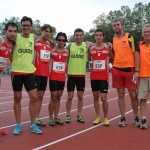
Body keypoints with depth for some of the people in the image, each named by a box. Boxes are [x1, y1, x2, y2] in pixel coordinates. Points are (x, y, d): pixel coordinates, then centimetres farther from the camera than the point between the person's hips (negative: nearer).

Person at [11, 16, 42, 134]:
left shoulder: (34, 38, 4)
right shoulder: (15, 37, -6)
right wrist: (13, 63, -6)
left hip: (30, 72, 3)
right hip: (17, 72, -3)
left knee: (34, 98, 0)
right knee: (17, 98, 6)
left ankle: (33, 125, 12)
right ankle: (18, 125, 17)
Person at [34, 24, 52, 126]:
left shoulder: (49, 44, 13)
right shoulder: (35, 42, -7)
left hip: (45, 73, 7)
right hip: (36, 73, -7)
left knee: (41, 96, 11)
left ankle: (37, 118, 20)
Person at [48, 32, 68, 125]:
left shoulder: (67, 52, 5)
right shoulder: (52, 51, -4)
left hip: (62, 77, 4)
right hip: (53, 77, -3)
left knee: (58, 97, 10)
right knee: (53, 97, -2)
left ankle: (56, 117, 19)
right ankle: (51, 118, 8)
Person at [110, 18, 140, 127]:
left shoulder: (130, 37, -2)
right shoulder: (112, 40, 10)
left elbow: (136, 54, -6)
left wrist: (137, 70, -11)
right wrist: (110, 50, 1)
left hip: (130, 69, -3)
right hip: (117, 70, 3)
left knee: (133, 94, 2)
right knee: (121, 94, 7)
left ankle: (136, 118, 18)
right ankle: (123, 118, 16)